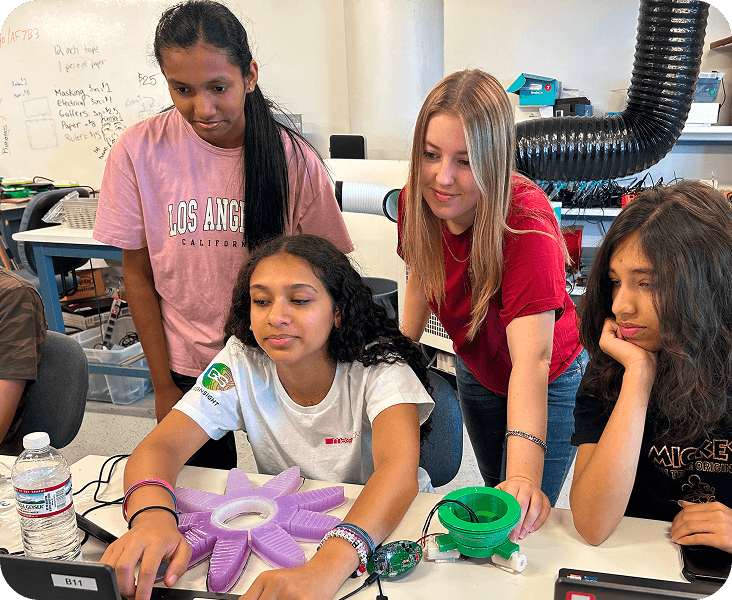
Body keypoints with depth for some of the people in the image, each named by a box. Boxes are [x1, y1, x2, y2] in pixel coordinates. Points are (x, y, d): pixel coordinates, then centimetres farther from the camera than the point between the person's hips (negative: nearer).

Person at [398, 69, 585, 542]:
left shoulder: (527, 222, -38)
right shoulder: (418, 201, -21)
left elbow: (531, 358, -48)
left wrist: (525, 472, -60)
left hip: (550, 382, -5)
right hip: (476, 372, 5)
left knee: (521, 522, 3)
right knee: (492, 499, 24)